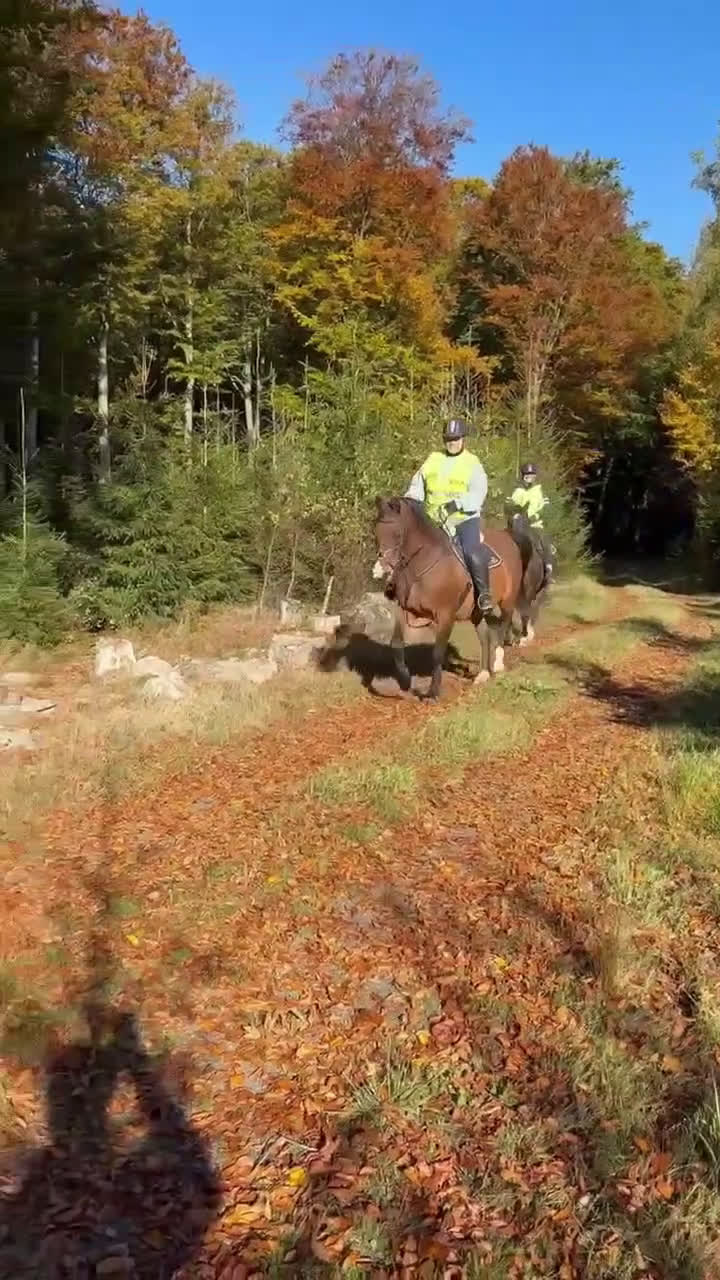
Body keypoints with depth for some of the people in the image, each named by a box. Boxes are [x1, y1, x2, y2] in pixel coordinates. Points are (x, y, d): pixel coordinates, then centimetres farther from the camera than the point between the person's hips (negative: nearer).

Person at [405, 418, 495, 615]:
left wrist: (458, 503, -29)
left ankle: (484, 594, -9)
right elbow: (417, 486, 13)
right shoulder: (433, 460, 11)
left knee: (473, 554, -26)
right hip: (434, 521, 5)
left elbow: (478, 494, -13)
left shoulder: (473, 464, -1)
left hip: (465, 519, -5)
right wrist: (409, 500, -8)